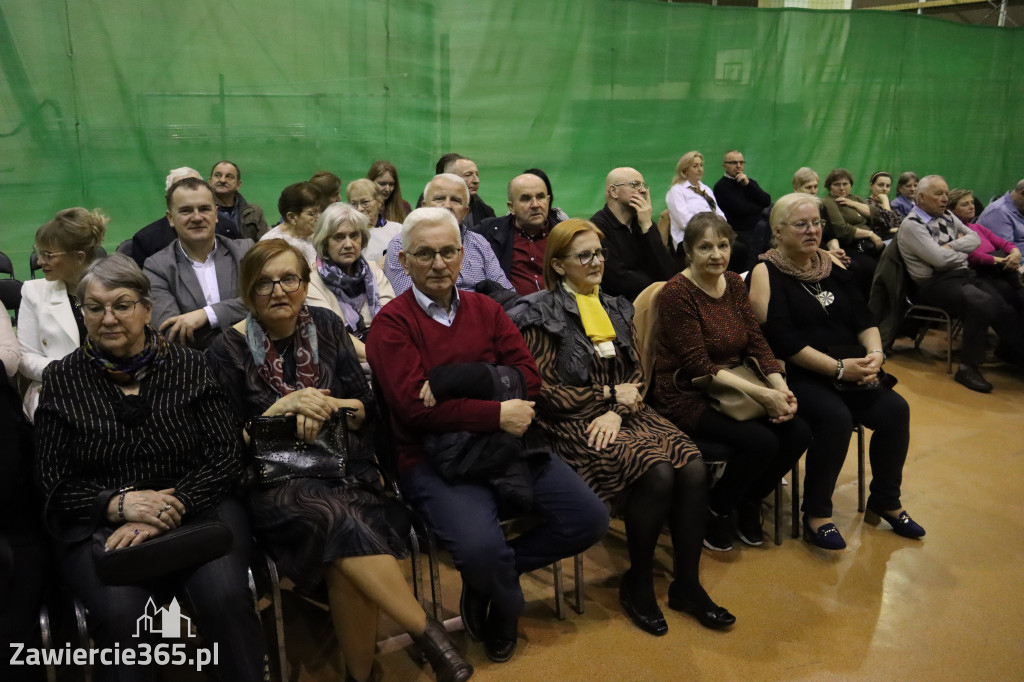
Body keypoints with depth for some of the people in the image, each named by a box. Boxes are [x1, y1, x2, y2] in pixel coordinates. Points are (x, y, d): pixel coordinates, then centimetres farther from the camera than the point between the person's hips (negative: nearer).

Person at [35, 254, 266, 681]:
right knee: (120, 609, -31)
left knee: (225, 596, -28)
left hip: (196, 509, 0)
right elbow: (56, 484, 5)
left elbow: (225, 458, 1)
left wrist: (172, 506, -15)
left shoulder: (187, 366, 6)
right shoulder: (61, 380, 7)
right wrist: (119, 503, -14)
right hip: (98, 525, 0)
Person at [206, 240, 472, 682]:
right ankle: (427, 632, -24)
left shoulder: (326, 326, 8)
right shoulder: (228, 351, -1)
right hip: (274, 481, -2)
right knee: (339, 519, -35)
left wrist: (326, 406, -12)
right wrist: (286, 405, -14)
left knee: (344, 558, -30)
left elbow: (366, 408, 8)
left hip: (342, 465, 3)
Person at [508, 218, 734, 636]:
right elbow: (545, 391, -7)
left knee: (694, 469, -20)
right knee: (657, 473, -28)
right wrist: (610, 394, -4)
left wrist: (617, 411, -8)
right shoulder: (542, 314, -1)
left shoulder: (616, 309, 18)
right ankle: (637, 583, -5)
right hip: (573, 424, -6)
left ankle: (687, 585, -4)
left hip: (624, 414, 6)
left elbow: (636, 374, 12)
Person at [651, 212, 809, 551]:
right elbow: (698, 366, -20)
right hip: (687, 396, -7)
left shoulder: (734, 283, 7)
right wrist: (762, 394, -24)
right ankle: (716, 511, 2)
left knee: (798, 433, -12)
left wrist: (780, 387, -14)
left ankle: (749, 501, 14)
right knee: (761, 441, -26)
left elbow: (756, 341, 4)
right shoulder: (677, 293, -16)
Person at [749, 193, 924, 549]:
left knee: (895, 409, -14)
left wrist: (875, 352, -9)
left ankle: (885, 502, 8)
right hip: (799, 376, -6)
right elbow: (782, 340, -16)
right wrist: (838, 368, -18)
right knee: (835, 417, -30)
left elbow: (863, 318, 12)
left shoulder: (832, 265, 14)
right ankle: (816, 515, -11)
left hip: (851, 371, 6)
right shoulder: (766, 273, -6)